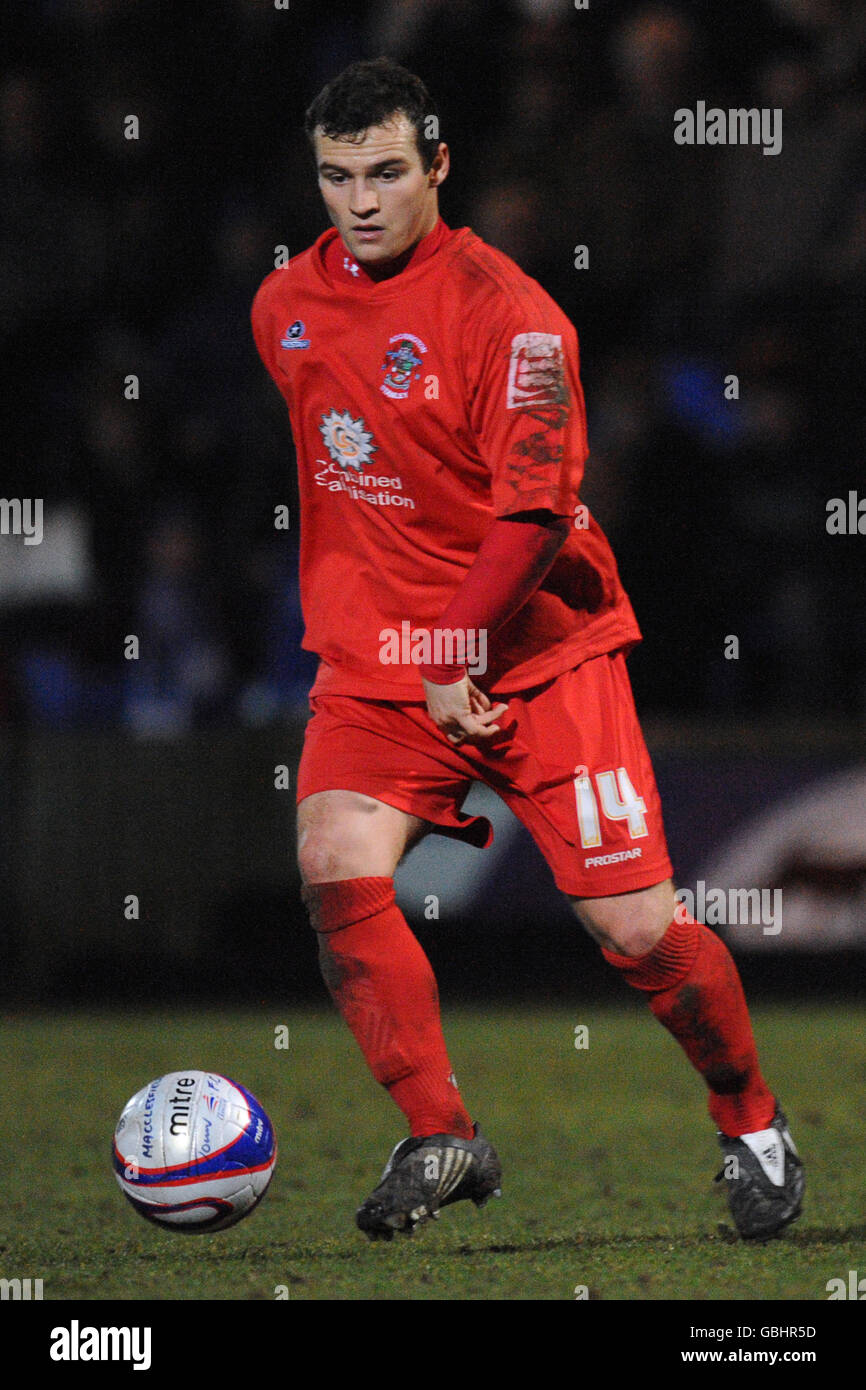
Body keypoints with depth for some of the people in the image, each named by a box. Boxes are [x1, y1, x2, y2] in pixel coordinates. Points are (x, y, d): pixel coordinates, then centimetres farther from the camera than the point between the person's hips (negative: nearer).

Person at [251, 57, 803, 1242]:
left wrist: (457, 663, -18)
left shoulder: (506, 312, -14)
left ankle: (754, 1129, 19)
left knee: (636, 930, -6)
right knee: (335, 866, -22)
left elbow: (535, 507, -17)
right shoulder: (285, 306, 7)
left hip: (539, 652, -4)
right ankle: (441, 1139, -13)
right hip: (375, 657, 5)